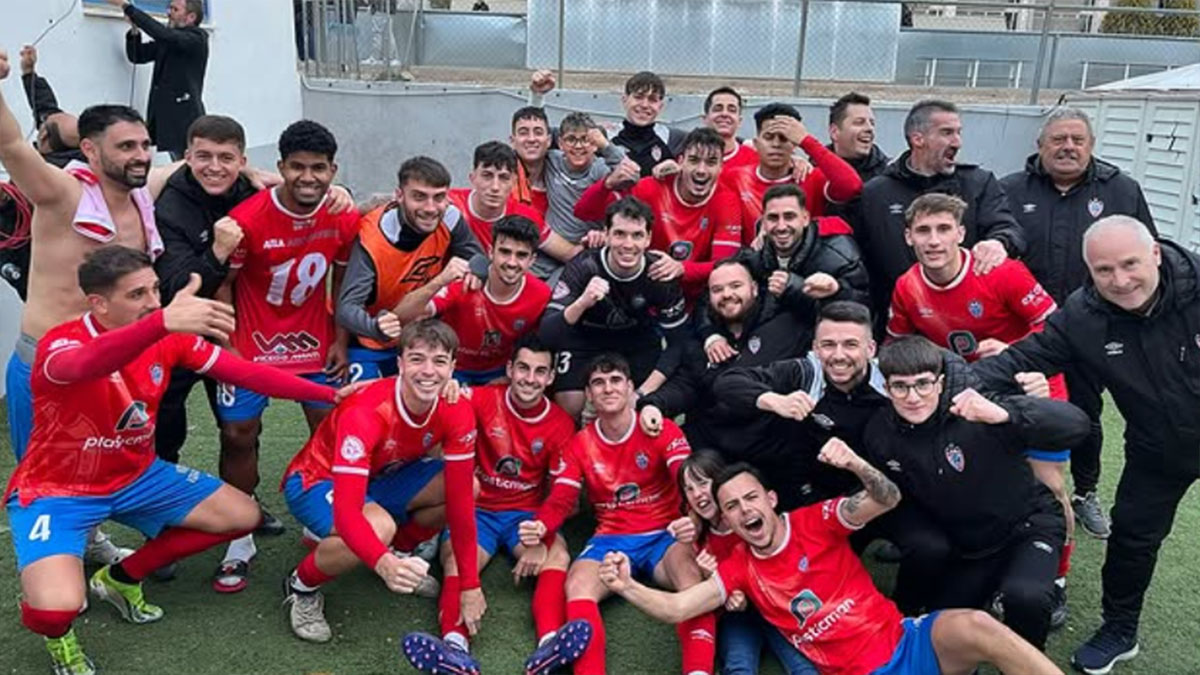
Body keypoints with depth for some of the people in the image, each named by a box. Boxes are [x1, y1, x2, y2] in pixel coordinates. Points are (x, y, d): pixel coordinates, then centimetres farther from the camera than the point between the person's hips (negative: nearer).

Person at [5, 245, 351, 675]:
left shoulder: (169, 338, -10)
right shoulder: (60, 343, -26)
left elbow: (244, 372, -8)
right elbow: (81, 367, -52)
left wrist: (331, 394, -14)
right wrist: (163, 322, -70)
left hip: (135, 477, 6)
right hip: (56, 491, -6)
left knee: (242, 516, 3)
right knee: (57, 608, -29)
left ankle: (121, 578, 19)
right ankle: (56, 631, 12)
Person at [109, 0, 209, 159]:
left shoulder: (197, 38, -4)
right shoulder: (166, 41, 17)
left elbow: (162, 34, -18)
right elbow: (137, 56, 18)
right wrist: (135, 29, 1)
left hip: (183, 117, -6)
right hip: (160, 115, 7)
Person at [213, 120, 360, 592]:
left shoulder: (344, 218, -10)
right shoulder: (248, 219, -20)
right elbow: (222, 284, -10)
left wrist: (340, 340, 1)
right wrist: (227, 348, -10)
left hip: (314, 342, 3)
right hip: (252, 344, -3)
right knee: (239, 434, 2)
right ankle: (240, 541, 18)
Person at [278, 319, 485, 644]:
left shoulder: (456, 411, -21)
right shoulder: (365, 413, -35)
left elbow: (460, 499, -17)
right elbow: (346, 512, -41)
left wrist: (470, 585, -17)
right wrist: (383, 563, -59)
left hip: (382, 477, 6)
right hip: (316, 481, -5)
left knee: (468, 488, -15)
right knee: (378, 528, -37)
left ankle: (401, 554, 10)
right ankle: (302, 586, -6)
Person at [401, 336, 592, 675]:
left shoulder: (561, 424, -4)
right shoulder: (483, 400, -8)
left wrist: (540, 539, -19)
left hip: (526, 514, 1)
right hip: (477, 510, -1)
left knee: (557, 556, -28)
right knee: (456, 562, -30)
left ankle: (550, 644, -48)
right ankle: (455, 647, -52)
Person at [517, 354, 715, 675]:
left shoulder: (663, 431, -1)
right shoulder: (580, 444, 7)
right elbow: (560, 500, -1)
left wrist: (693, 520, -39)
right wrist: (539, 527, -27)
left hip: (664, 536, -2)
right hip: (611, 539, 2)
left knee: (693, 575, -36)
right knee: (577, 585, -30)